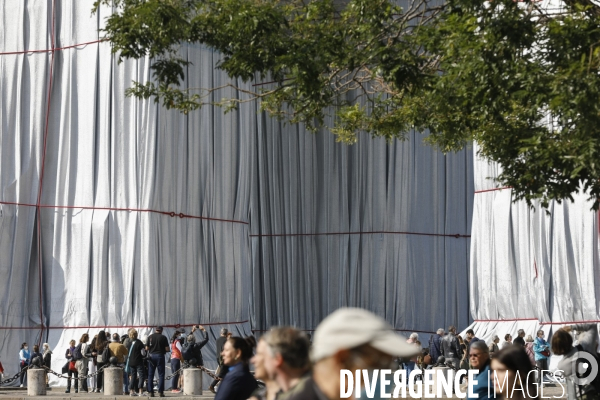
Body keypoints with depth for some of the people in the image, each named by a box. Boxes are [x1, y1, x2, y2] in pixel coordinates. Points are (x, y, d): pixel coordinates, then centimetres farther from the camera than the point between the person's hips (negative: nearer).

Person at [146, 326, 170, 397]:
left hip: (151, 356, 2)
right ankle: (160, 392, -4)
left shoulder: (150, 337, 3)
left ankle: (151, 392, 6)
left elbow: (147, 348, 1)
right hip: (160, 356, -2)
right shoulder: (163, 337, -3)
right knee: (161, 375, 2)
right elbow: (167, 349, -6)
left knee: (150, 375, 8)